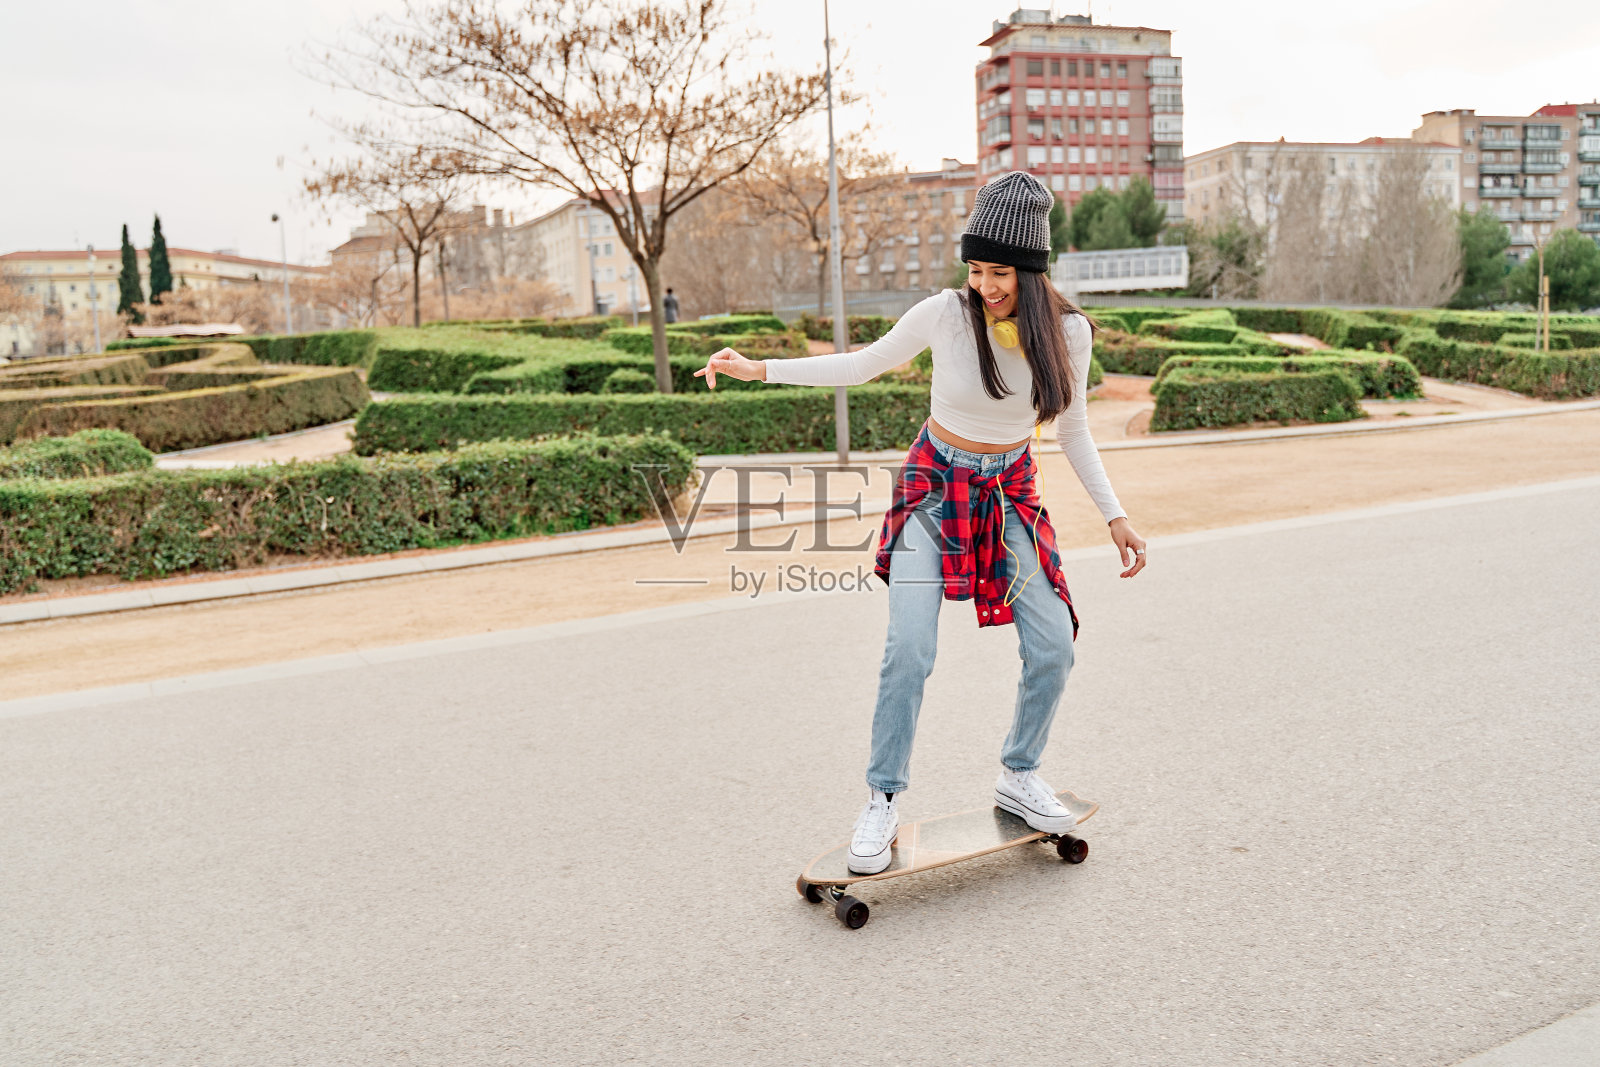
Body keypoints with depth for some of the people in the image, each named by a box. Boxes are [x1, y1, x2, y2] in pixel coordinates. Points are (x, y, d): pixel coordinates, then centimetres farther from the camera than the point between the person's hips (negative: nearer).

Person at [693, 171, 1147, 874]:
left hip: (1010, 492, 3)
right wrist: (759, 369, -10)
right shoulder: (944, 315, -17)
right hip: (935, 486, -3)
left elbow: (1072, 432, 3)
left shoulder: (1067, 332, -10)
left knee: (1053, 644, -4)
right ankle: (883, 800, 0)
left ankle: (1018, 776, 19)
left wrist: (1114, 516, -1)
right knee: (909, 648, -15)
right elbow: (863, 365, -3)